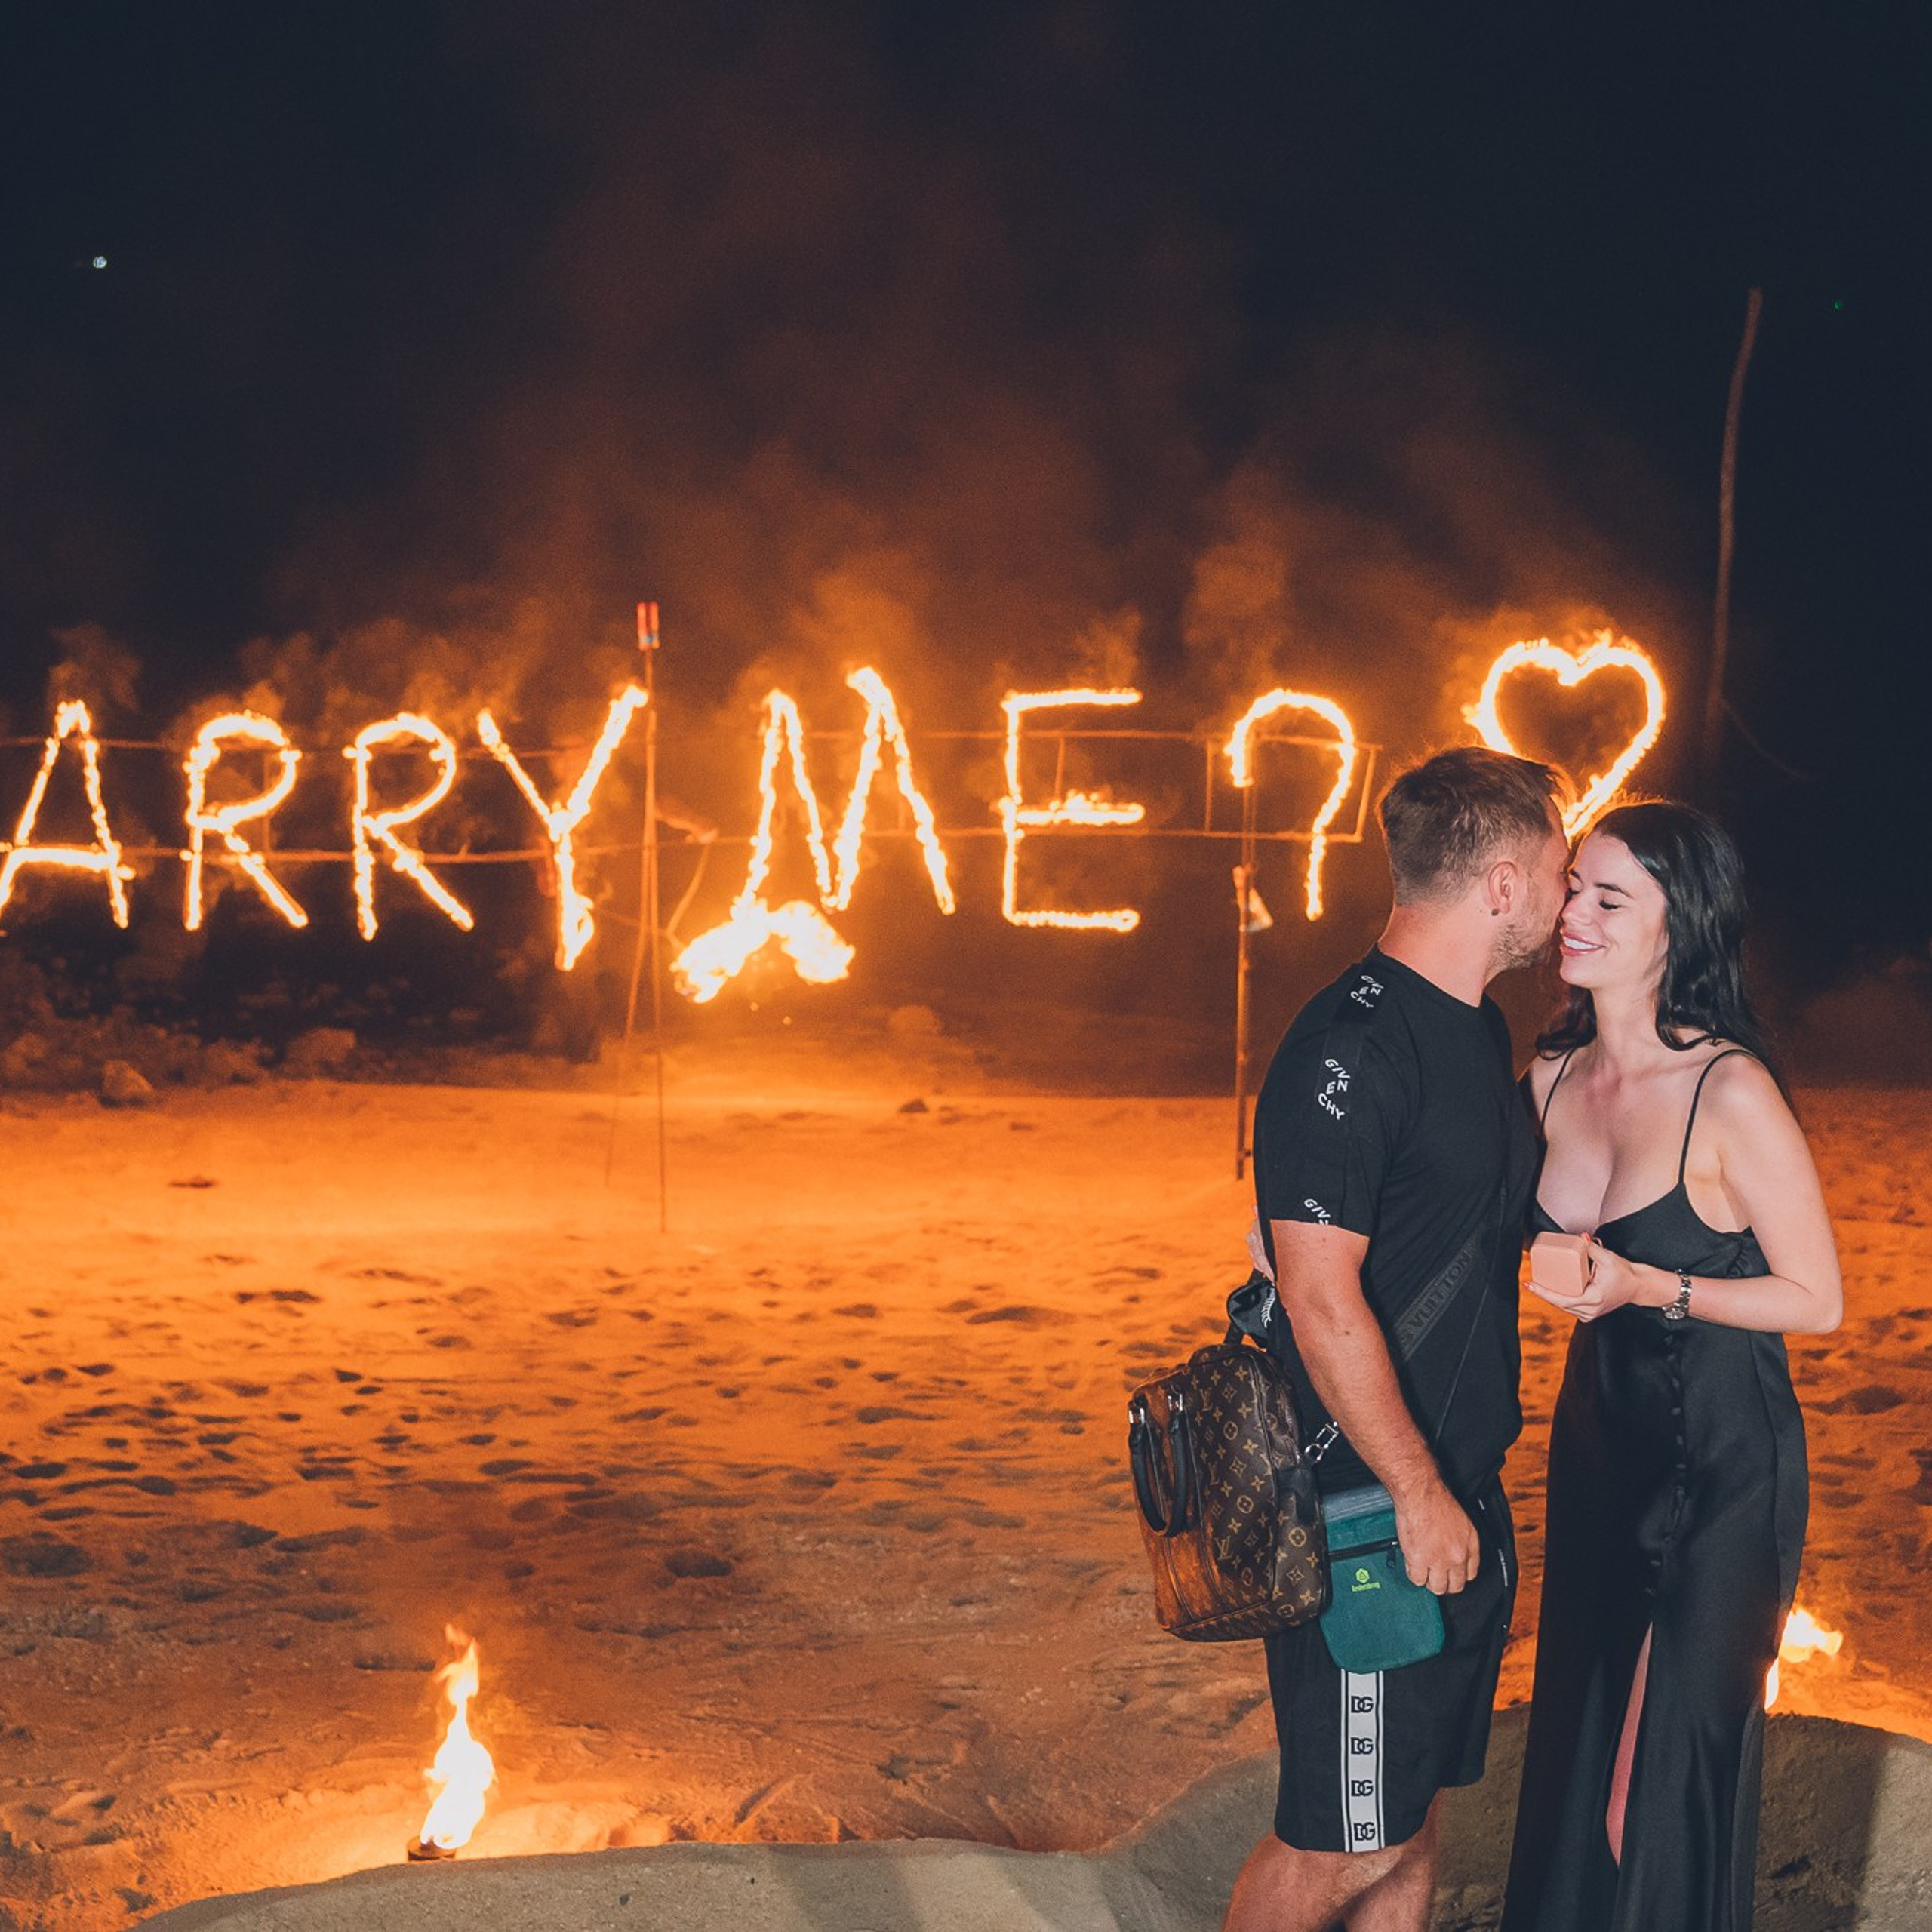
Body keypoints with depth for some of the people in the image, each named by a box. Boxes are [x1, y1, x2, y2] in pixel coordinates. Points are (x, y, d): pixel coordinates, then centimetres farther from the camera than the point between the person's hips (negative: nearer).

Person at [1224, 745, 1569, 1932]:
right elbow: (1322, 1299, -22)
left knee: (1419, 1803, 16)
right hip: (1372, 1505, -9)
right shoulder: (1350, 1050, -19)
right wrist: (1420, 1494, -19)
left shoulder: (1480, 1032, 11)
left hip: (1462, 1493, 9)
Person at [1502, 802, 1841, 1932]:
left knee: (1680, 1754, 4)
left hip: (1723, 1462, -6)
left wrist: (1649, 1287, -25)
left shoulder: (1731, 1093, -21)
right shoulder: (1553, 1077, -1)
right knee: (1576, 1736, 17)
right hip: (1598, 1435, 6)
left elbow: (1817, 1301, -14)